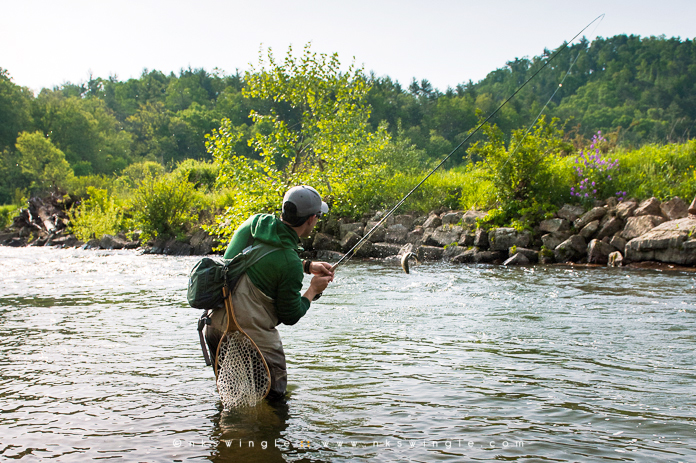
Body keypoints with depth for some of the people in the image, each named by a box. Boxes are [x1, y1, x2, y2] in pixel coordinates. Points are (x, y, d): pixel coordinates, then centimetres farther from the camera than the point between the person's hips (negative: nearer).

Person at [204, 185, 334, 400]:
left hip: (215, 326, 8)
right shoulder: (291, 264, -21)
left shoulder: (255, 222, -2)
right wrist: (313, 290, 8)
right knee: (274, 394, 11)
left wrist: (308, 266, 16)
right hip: (252, 338, -8)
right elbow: (290, 316, -8)